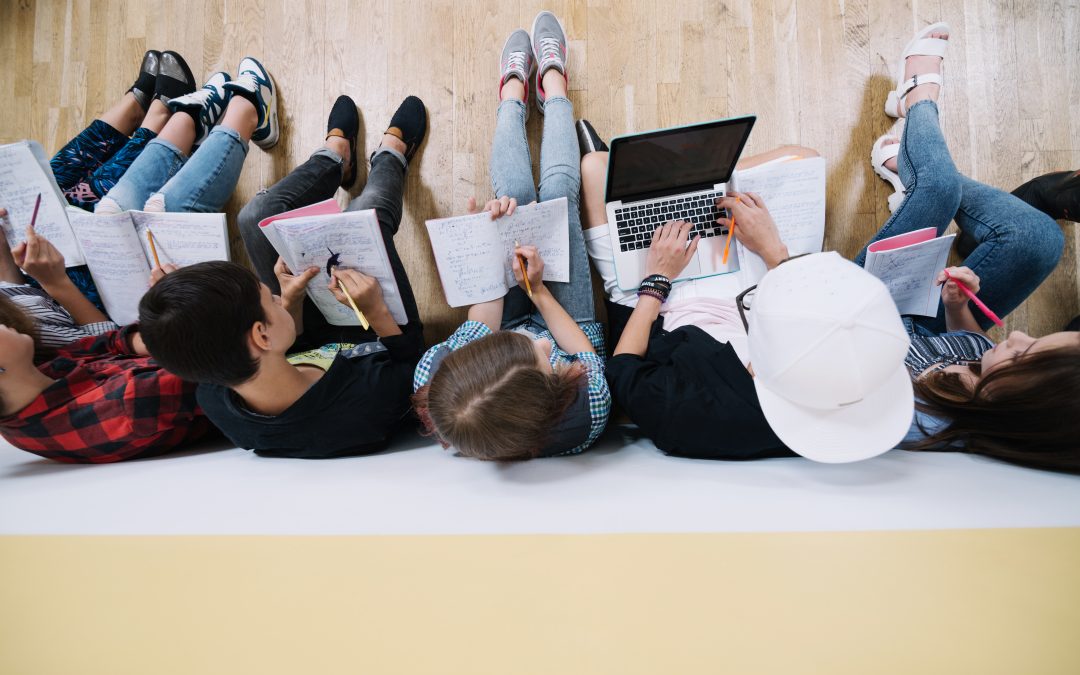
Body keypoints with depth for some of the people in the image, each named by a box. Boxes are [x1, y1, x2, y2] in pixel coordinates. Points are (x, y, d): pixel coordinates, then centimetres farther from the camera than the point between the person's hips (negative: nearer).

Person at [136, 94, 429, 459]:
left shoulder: (214, 400, -33)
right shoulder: (377, 399, -49)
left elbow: (265, 362, -9)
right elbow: (415, 361, -25)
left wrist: (290, 302, -21)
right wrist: (377, 312, -37)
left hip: (317, 347, 3)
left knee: (257, 214, -2)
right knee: (365, 216, -8)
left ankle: (334, 157, 34)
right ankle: (390, 155, 34)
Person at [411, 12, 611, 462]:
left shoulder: (435, 385, -41)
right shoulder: (585, 417, -45)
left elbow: (478, 328, -22)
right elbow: (586, 350, -23)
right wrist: (540, 289, -25)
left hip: (515, 319, 2)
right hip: (571, 322, -1)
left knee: (513, 193, 4)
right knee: (558, 192, 4)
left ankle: (514, 91, 40)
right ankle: (552, 83, 36)